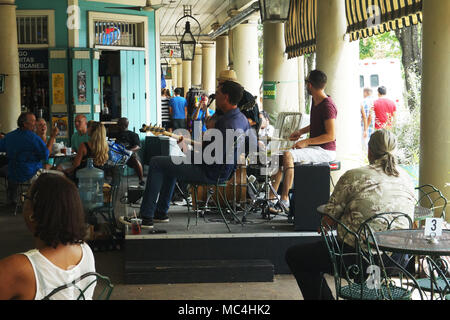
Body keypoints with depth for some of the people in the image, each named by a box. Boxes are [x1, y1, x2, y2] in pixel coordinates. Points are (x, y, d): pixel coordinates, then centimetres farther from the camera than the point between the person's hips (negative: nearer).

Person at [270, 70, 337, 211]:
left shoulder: (327, 105, -18)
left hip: (325, 151, -10)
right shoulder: (315, 101, 12)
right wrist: (300, 132, 12)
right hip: (314, 147, 10)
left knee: (288, 155, -29)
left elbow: (331, 135, -22)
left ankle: (285, 199, -25)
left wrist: (307, 142, -21)